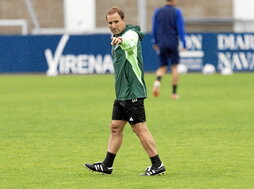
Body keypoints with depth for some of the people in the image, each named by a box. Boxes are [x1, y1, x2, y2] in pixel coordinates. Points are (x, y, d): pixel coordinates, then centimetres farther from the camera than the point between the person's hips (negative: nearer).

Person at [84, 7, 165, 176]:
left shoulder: (131, 34, -13)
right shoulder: (117, 39, 17)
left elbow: (129, 41, -39)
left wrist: (121, 40, -62)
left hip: (133, 93, -10)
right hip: (122, 93, 10)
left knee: (140, 129, -8)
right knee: (115, 127, 11)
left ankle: (157, 165, -3)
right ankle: (107, 166, 16)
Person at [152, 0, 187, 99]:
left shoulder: (158, 11, 5)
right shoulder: (176, 12, -5)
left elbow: (154, 28, 9)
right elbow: (180, 28, -9)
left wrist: (155, 42, 19)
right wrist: (184, 43, -6)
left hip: (161, 44, 3)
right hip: (173, 44, -3)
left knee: (162, 67, 11)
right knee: (174, 67, 7)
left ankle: (157, 81, -20)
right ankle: (174, 93, 5)